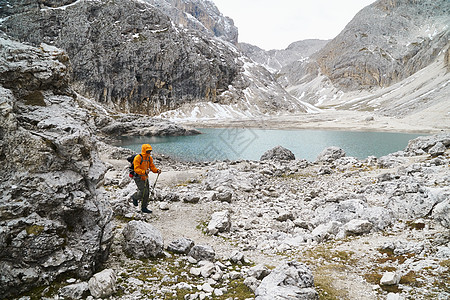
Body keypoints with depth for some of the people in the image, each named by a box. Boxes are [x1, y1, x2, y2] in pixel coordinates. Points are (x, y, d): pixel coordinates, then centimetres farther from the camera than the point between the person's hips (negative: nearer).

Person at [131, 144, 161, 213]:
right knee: (144, 192, -15)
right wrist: (144, 172, -39)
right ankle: (135, 197, 16)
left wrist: (157, 170, -11)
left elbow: (152, 166, 9)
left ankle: (144, 208, 20)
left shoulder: (149, 158, 4)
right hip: (138, 177, -7)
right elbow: (136, 169, -24)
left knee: (147, 193, 7)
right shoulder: (138, 158, -18)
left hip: (145, 177, 7)